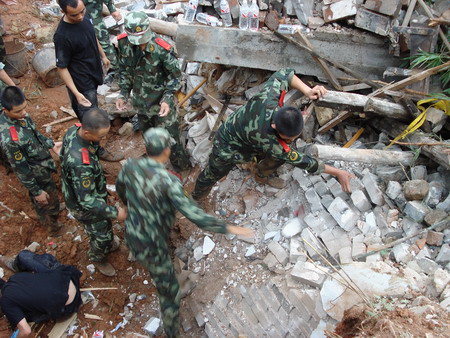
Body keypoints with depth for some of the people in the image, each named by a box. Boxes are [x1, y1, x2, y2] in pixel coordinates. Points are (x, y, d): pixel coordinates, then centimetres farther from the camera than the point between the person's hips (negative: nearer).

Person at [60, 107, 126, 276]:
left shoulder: (74, 129, -19)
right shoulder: (81, 163, -46)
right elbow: (87, 200, -35)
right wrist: (115, 212, -27)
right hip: (85, 205, -8)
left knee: (105, 223, 32)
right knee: (101, 234, 19)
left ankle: (106, 245, 61)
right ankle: (98, 258, 50)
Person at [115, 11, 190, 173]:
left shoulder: (161, 49, -28)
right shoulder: (124, 44, -13)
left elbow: (175, 76, -16)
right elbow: (124, 70, 4)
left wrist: (167, 99, -26)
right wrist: (123, 94, -2)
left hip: (160, 101, -5)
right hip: (141, 100, 5)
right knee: (146, 132, 26)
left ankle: (181, 167, 27)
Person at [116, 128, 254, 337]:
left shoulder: (130, 166, -11)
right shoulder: (168, 180, -31)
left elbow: (120, 188, 11)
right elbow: (193, 214, -34)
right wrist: (228, 228, -29)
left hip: (132, 236, 7)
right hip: (152, 247, -7)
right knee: (169, 291, 12)